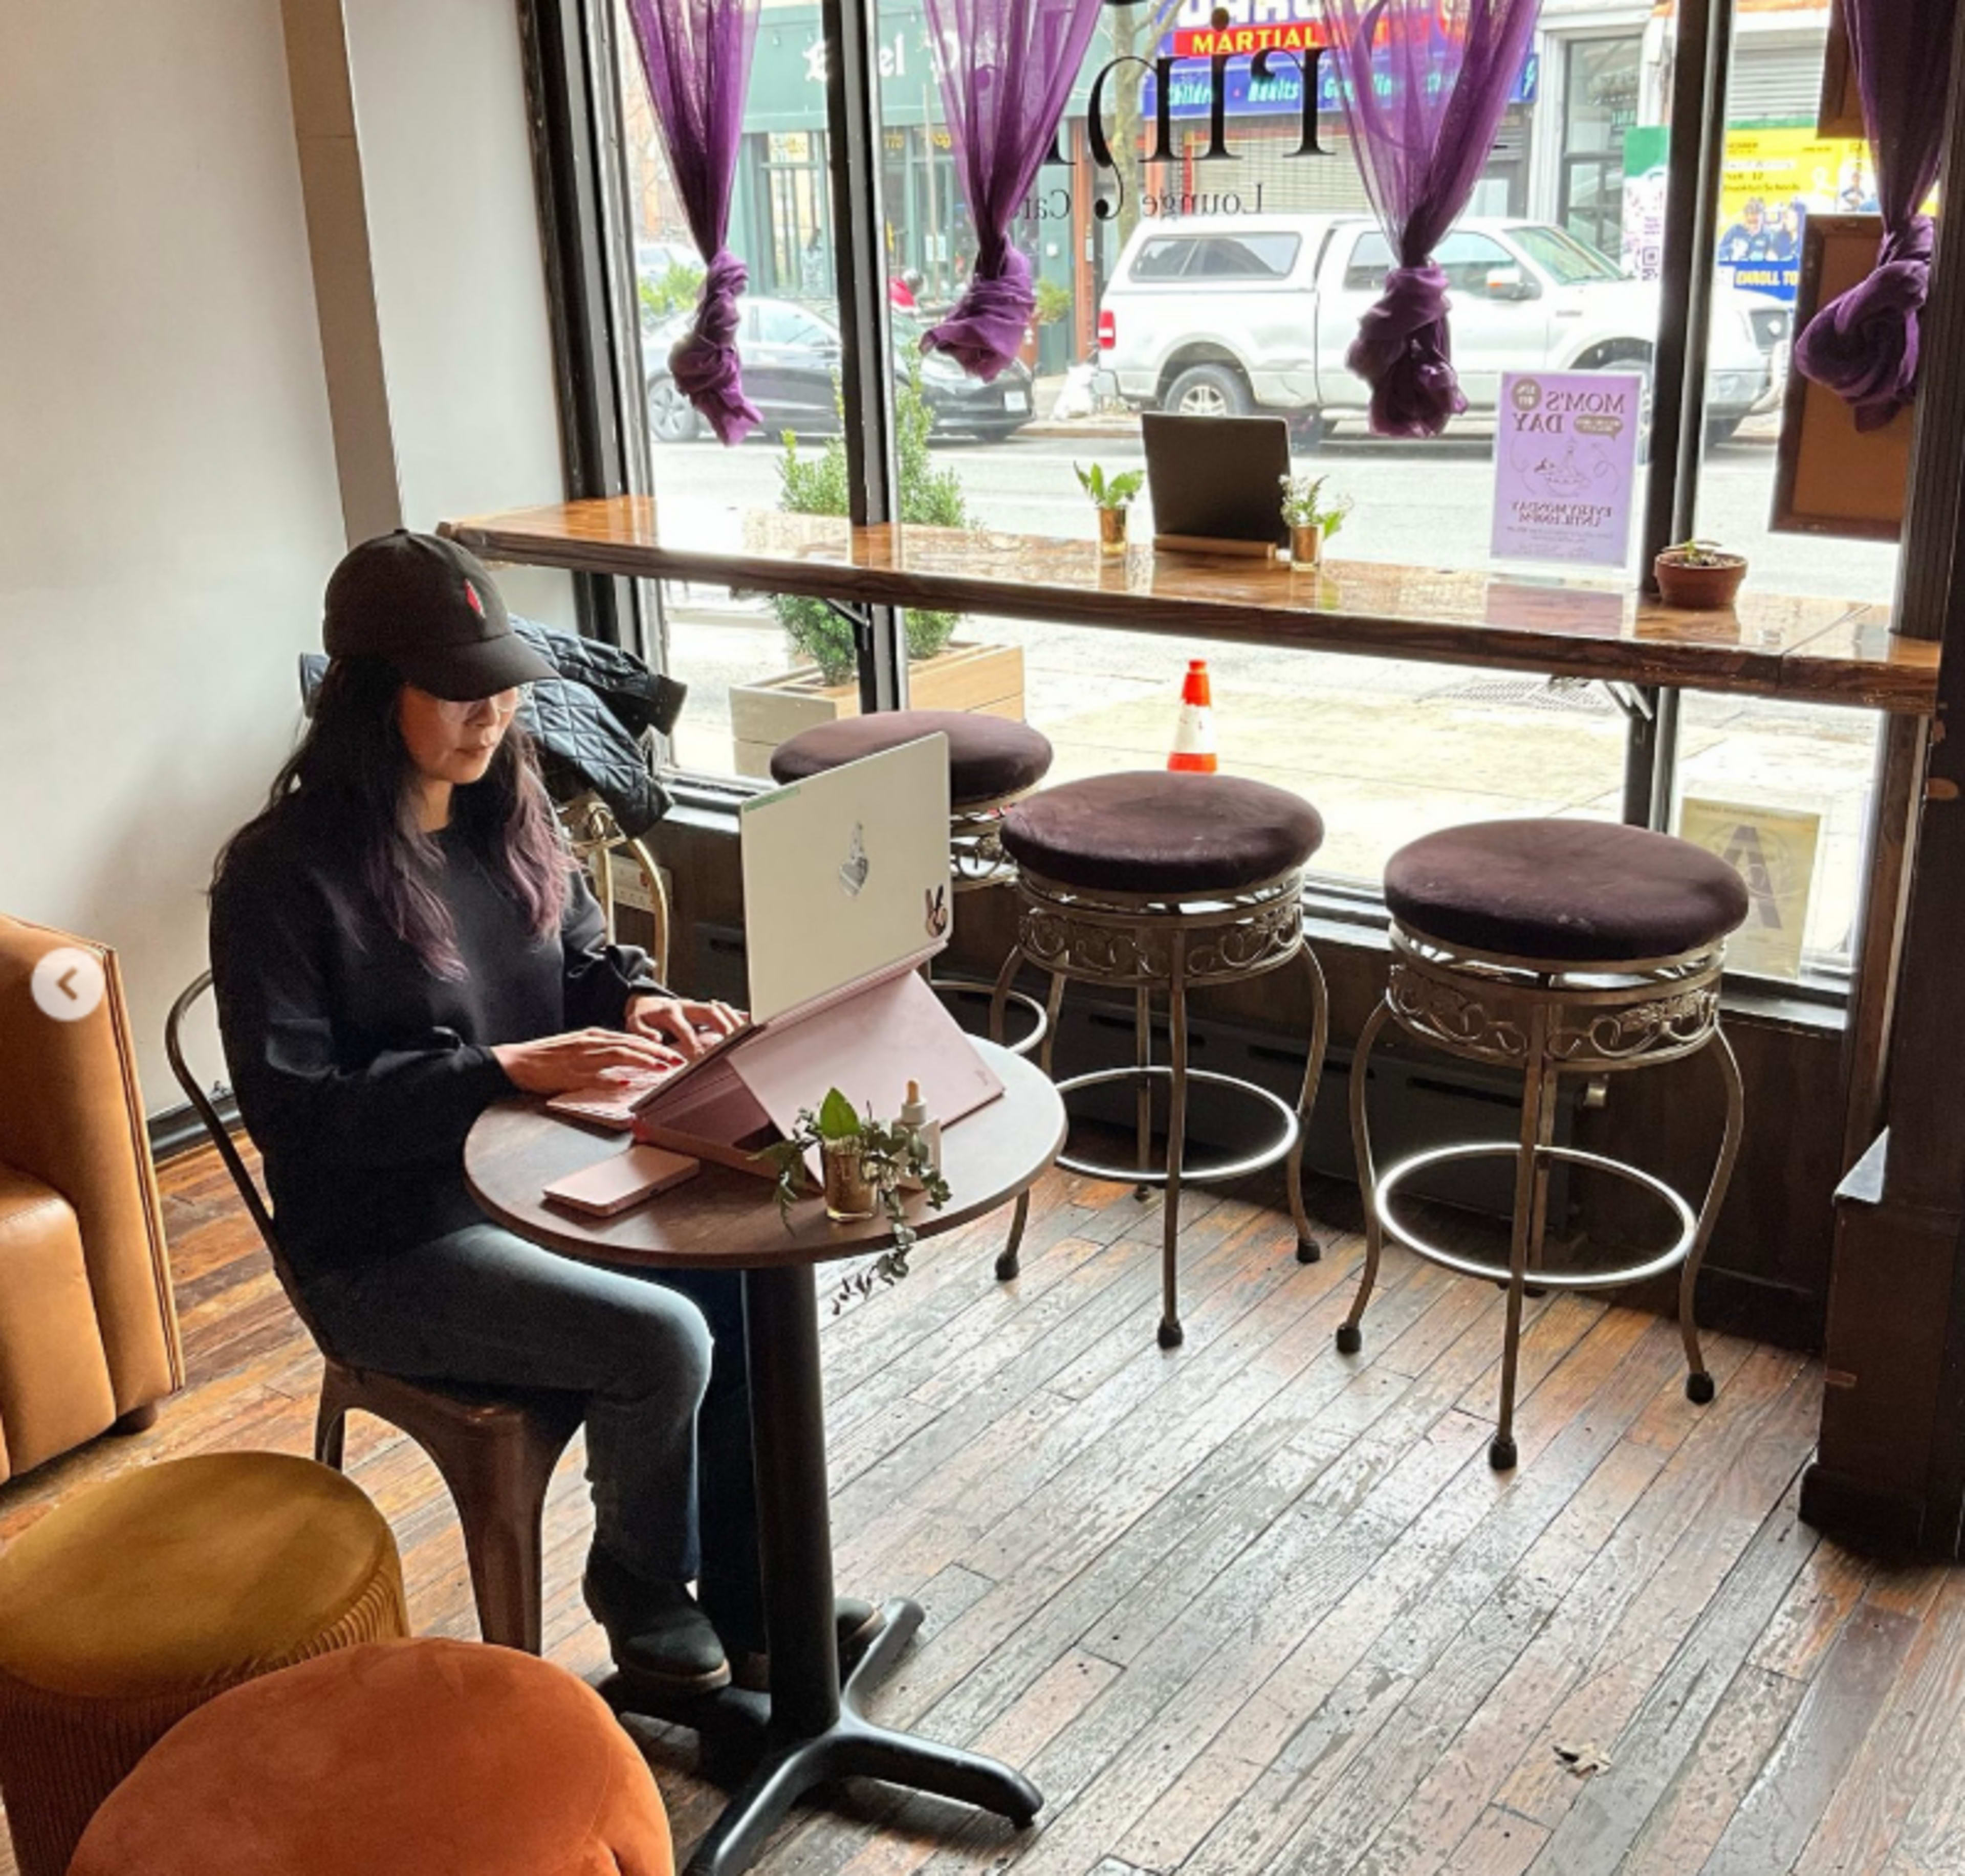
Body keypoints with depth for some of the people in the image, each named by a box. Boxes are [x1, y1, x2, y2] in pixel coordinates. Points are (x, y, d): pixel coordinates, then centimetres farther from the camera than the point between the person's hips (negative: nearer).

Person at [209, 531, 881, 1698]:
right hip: (388, 1247, -6)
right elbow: (292, 1110, -20)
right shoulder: (283, 871, -17)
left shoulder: (511, 811, 3)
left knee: (749, 1272, -16)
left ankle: (748, 1600, 1)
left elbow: (587, 955, 15)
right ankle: (640, 1589, 7)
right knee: (662, 1339, -24)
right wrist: (502, 1070, -26)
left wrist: (642, 1004, -9)